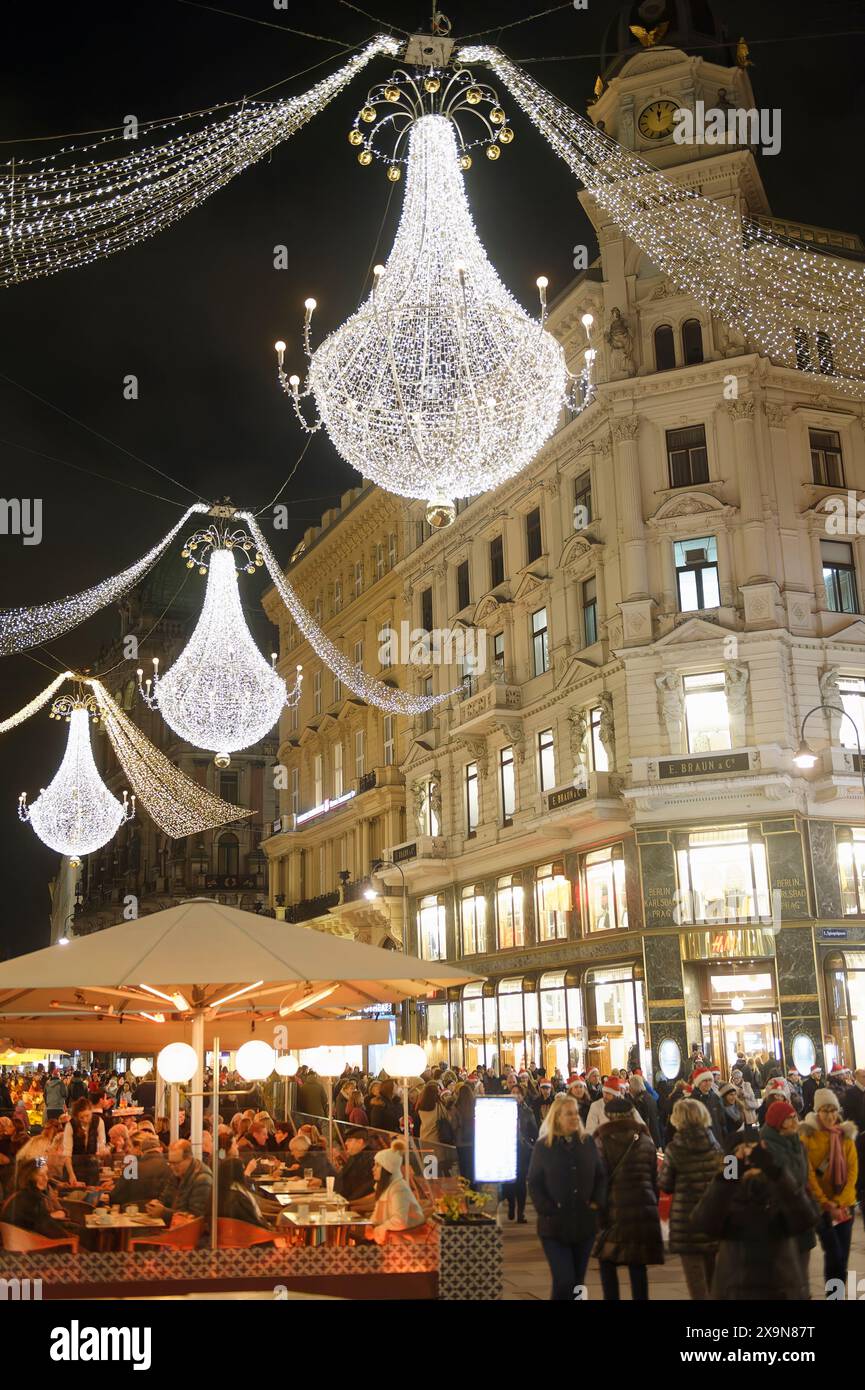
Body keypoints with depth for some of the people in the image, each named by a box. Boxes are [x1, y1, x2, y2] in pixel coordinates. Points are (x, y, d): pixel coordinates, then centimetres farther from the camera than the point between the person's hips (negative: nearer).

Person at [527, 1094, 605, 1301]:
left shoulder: (588, 1143, 5)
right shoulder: (543, 1146, -4)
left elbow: (600, 1176, 11)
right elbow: (534, 1183, -1)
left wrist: (597, 1202, -3)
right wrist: (548, 1209, -12)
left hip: (585, 1223, 4)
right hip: (555, 1224, -3)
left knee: (578, 1282, 11)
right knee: (564, 1281, -12)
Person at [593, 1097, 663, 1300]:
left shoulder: (602, 1141, -1)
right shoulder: (645, 1140, 10)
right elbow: (655, 1177, 12)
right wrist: (653, 1205, 18)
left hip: (615, 1208, -3)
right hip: (644, 1208, 3)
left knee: (607, 1261, 7)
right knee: (638, 1265, 7)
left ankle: (611, 1297, -1)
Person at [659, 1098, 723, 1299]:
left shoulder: (674, 1148, -11)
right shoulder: (714, 1146, -1)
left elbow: (665, 1185, -4)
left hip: (686, 1220, -4)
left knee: (695, 1277, 3)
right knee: (712, 1277, 19)